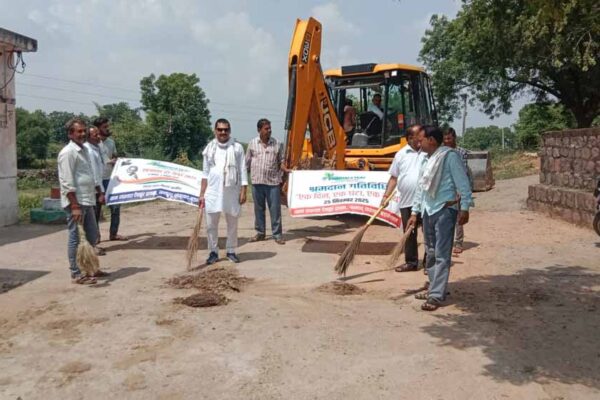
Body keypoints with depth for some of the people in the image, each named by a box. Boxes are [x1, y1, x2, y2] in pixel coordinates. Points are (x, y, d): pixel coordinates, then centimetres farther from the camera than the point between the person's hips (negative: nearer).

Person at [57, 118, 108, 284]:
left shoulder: (84, 150, 16)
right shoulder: (68, 152, -14)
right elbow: (67, 182, -19)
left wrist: (99, 193, 23)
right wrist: (75, 206, -23)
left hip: (87, 201, 10)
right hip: (76, 202, -9)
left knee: (92, 235, 16)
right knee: (76, 238, -2)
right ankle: (76, 274, 5)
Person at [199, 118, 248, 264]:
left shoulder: (237, 148, 0)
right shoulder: (209, 148, 6)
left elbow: (242, 171, -1)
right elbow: (205, 173, 8)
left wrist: (243, 192, -7)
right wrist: (201, 194, 4)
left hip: (232, 191, -1)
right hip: (213, 191, 1)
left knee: (232, 224, 9)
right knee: (211, 225, 4)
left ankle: (231, 251, 22)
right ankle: (213, 252, 17)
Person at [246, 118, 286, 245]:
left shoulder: (277, 144, 5)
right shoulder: (252, 143, 5)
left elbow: (280, 161, 10)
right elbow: (247, 162, 11)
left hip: (273, 182, -1)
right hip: (257, 181, 1)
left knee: (275, 208, -1)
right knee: (259, 208, 9)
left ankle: (277, 234, 7)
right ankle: (260, 232, 21)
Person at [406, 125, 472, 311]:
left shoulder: (449, 156, -10)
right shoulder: (426, 160, 15)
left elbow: (463, 183, -11)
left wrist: (464, 208, -15)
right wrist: (414, 212, 17)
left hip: (445, 210, -9)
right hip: (428, 211, 9)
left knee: (442, 255, -7)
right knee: (431, 253, 15)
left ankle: (436, 296, -8)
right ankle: (435, 288, 26)